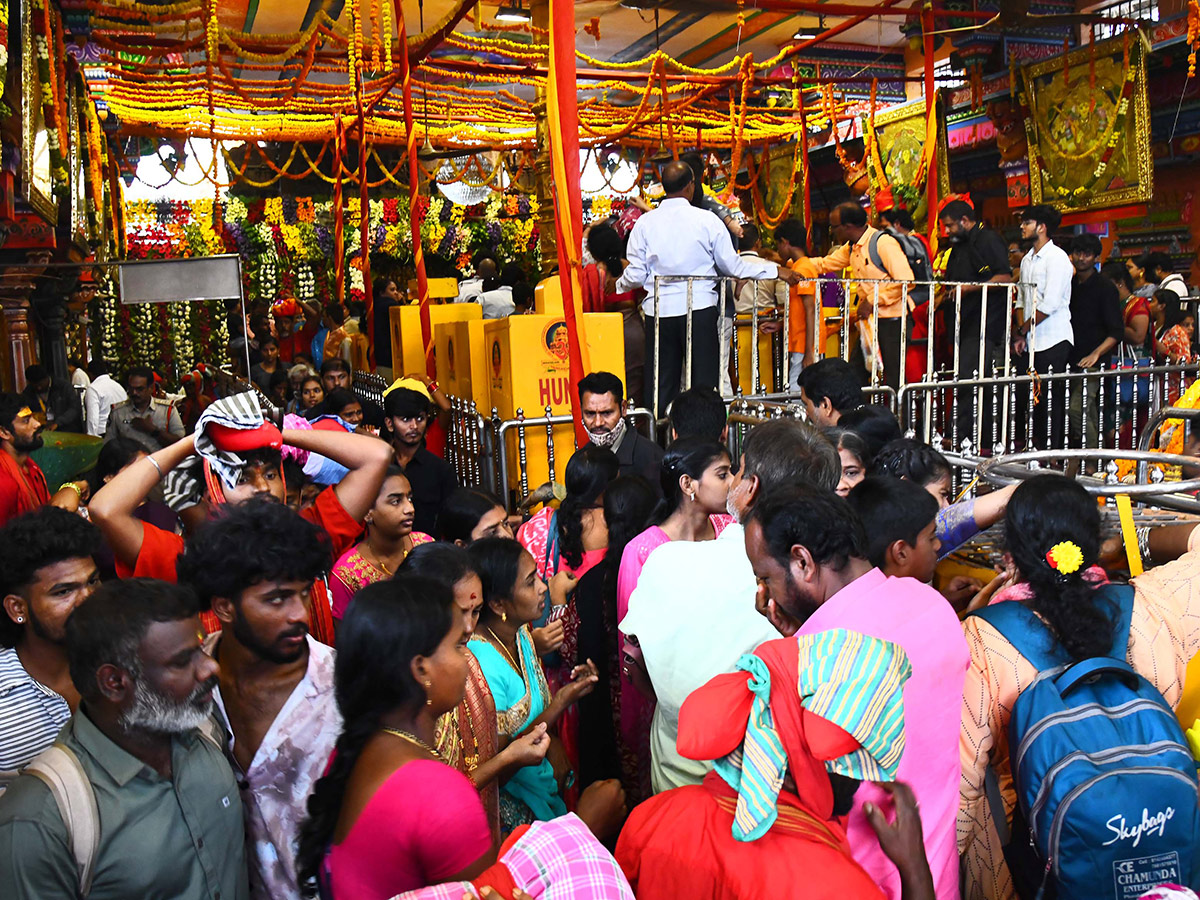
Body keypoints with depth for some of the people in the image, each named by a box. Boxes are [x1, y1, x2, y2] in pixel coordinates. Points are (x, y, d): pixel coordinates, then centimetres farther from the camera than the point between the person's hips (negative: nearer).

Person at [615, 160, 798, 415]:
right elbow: (733, 266, 2)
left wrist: (617, 284, 25)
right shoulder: (707, 220, -2)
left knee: (660, 384, 8)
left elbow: (636, 275, 3)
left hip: (659, 310, 2)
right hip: (699, 308, -2)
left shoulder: (644, 223, 1)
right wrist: (775, 270, 13)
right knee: (704, 383, 5)